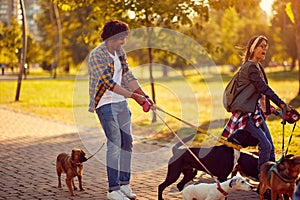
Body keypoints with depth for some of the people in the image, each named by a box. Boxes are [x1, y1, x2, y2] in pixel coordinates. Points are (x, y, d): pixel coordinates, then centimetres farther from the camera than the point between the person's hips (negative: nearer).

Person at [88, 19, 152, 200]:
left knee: (127, 141, 8)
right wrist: (133, 96, -23)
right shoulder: (97, 55, -15)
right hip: (105, 103, -8)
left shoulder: (120, 53, 9)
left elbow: (128, 77, 8)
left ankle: (124, 183, 18)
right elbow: (109, 83, -21)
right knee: (115, 142, -12)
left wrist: (144, 95, -5)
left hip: (121, 103, 8)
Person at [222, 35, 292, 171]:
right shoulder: (250, 67, -13)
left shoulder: (258, 67, 17)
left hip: (257, 113, 10)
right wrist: (282, 104, -24)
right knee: (265, 146, -14)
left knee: (270, 147, 5)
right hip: (246, 113, -10)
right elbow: (264, 88, -21)